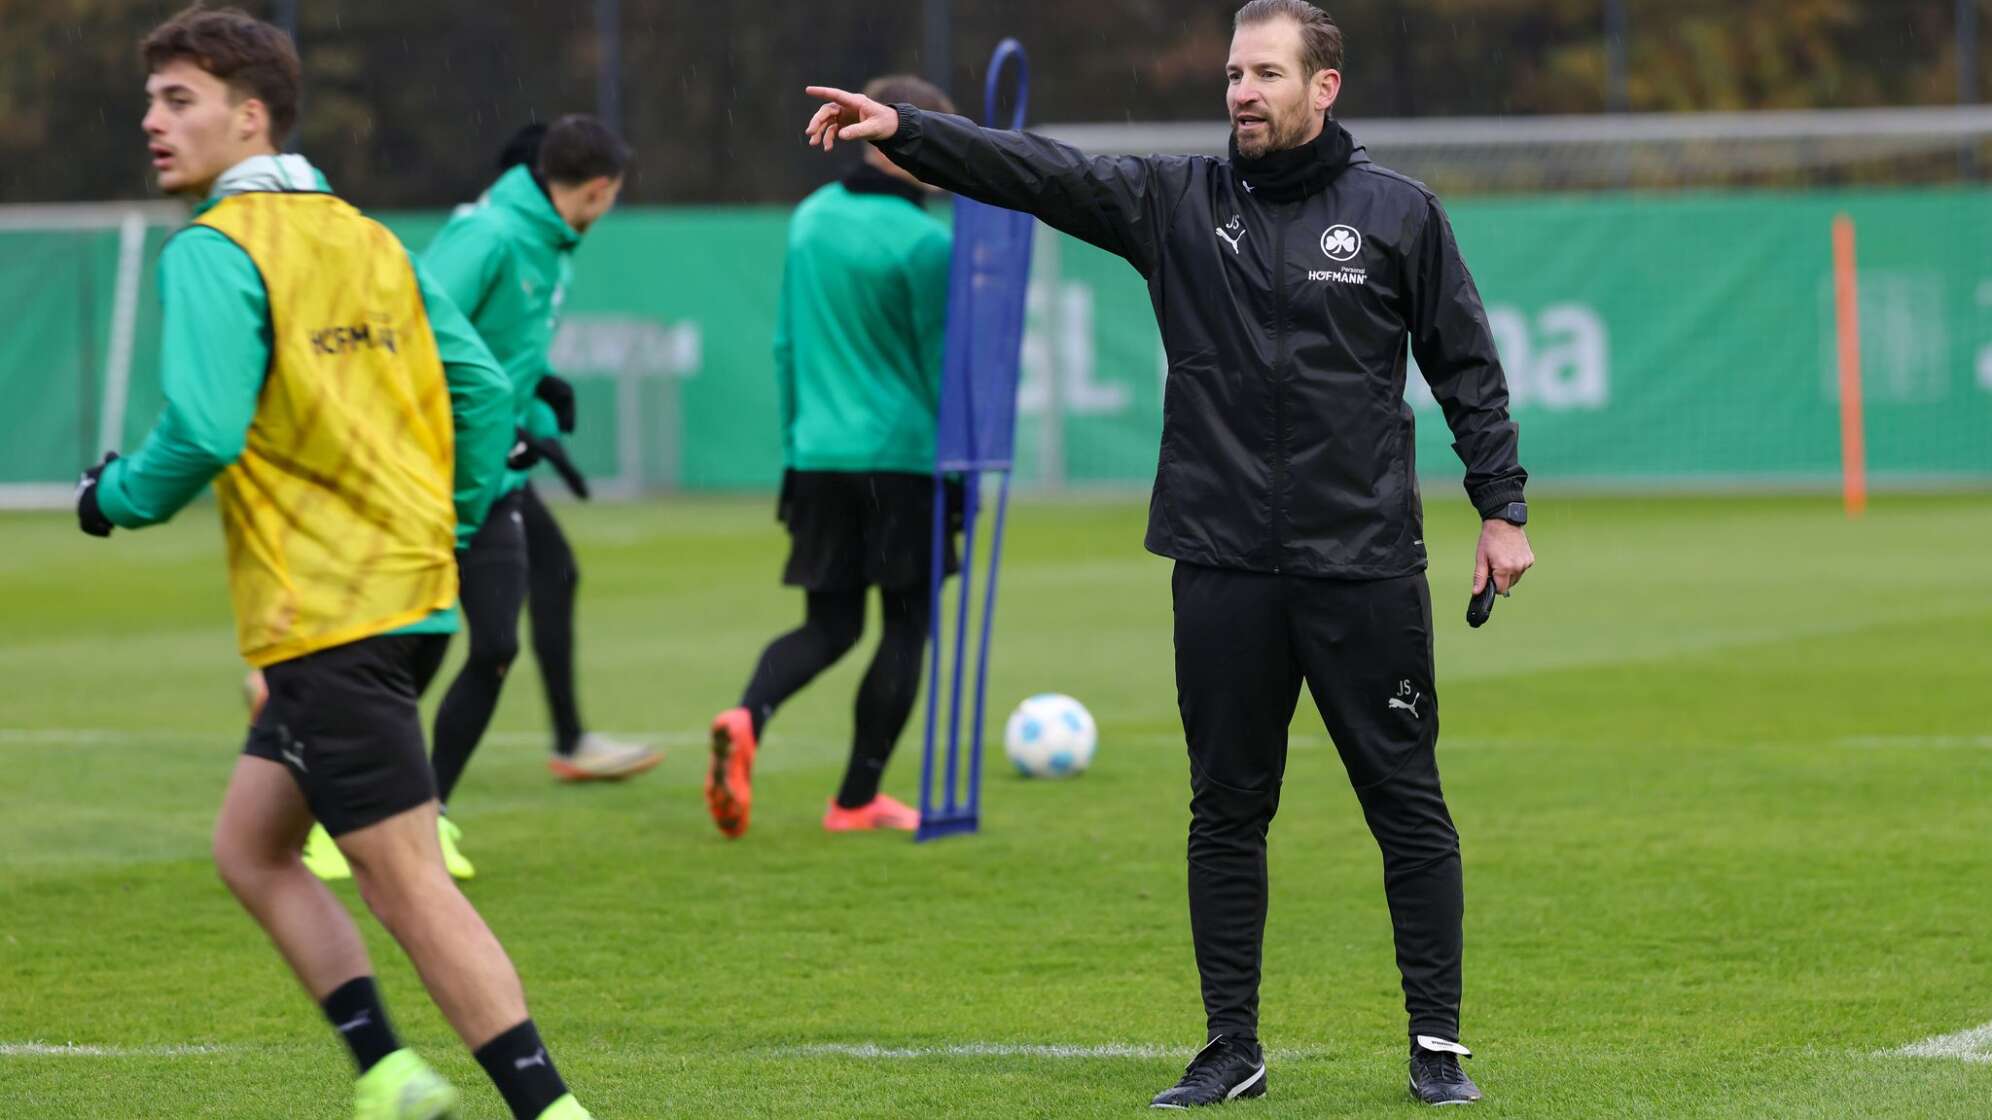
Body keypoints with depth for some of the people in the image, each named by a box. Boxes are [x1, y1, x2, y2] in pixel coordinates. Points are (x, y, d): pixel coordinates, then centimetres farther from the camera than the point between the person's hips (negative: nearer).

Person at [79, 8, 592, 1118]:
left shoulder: (215, 249, -11)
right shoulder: (370, 238, 13)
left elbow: (204, 431, -22)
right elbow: (483, 390, 13)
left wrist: (118, 495, -3)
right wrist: (443, 535, 21)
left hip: (328, 620, -9)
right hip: (406, 595, 9)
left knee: (410, 885, -7)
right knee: (251, 848, 17)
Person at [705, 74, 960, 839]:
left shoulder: (810, 219, 8)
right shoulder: (924, 243, -11)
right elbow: (940, 362, -8)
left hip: (820, 454, 6)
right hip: (904, 454, -6)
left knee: (829, 625, 13)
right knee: (906, 625, 8)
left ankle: (746, 718, -16)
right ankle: (858, 798, 8)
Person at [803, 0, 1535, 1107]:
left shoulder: (1398, 213, 1)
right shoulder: (1178, 202, 5)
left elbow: (1468, 370, 5)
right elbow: (1036, 173, -5)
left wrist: (1502, 509, 1)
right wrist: (901, 130, -17)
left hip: (1367, 565, -2)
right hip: (1223, 568, 2)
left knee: (1407, 806, 2)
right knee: (1226, 814, 8)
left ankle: (1436, 1044, 9)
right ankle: (1232, 1049, 16)